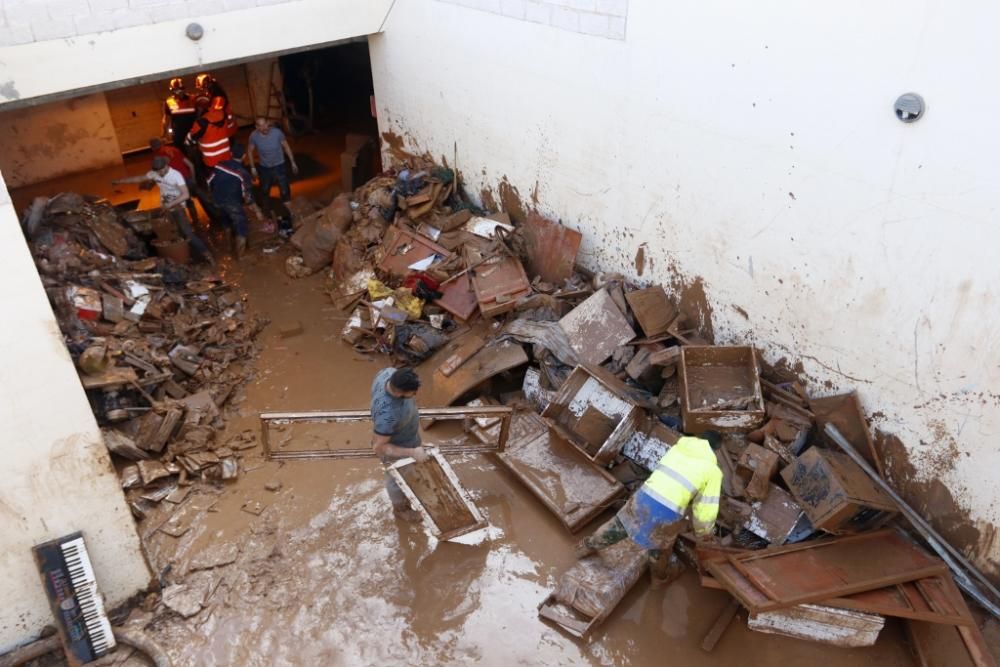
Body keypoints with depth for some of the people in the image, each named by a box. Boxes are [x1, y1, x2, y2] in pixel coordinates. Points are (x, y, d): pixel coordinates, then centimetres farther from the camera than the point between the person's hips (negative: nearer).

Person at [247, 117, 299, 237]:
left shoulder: (277, 132, -21)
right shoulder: (254, 136, -18)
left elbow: (286, 147, -5)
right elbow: (249, 151, 0)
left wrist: (293, 162, 0)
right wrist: (252, 167, 1)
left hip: (279, 166, -2)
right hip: (264, 168, 2)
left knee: (285, 192, -6)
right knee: (264, 192, 18)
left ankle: (287, 216, 6)